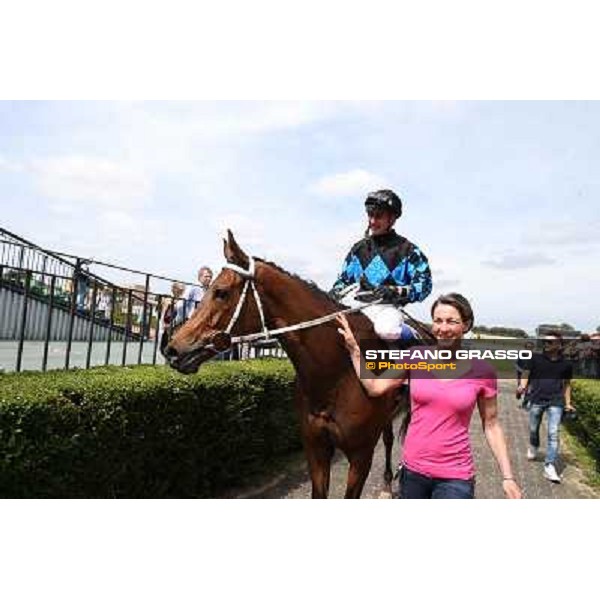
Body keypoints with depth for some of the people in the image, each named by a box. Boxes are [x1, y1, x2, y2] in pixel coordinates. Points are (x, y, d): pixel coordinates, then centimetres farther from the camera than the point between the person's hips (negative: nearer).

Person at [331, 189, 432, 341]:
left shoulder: (407, 249, 6)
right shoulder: (359, 248, 19)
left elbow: (424, 284, 0)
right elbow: (344, 278, 25)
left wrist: (397, 291, -18)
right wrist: (336, 291, 2)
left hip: (387, 306, -3)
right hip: (354, 302, 4)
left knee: (387, 330, -36)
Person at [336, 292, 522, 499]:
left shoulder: (482, 371, -8)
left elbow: (491, 426, 0)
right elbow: (374, 387, -1)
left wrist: (507, 477, -3)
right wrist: (353, 348, -5)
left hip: (455, 477, -2)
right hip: (413, 470, 3)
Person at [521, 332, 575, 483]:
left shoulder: (566, 364, 5)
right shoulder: (536, 358, 2)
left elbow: (567, 384, 15)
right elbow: (528, 374, 7)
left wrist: (567, 403, 9)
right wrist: (523, 386, -13)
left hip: (556, 401, -1)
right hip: (537, 399, 1)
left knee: (553, 434, -8)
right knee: (533, 429, 14)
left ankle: (549, 467, -6)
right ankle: (533, 447, 45)